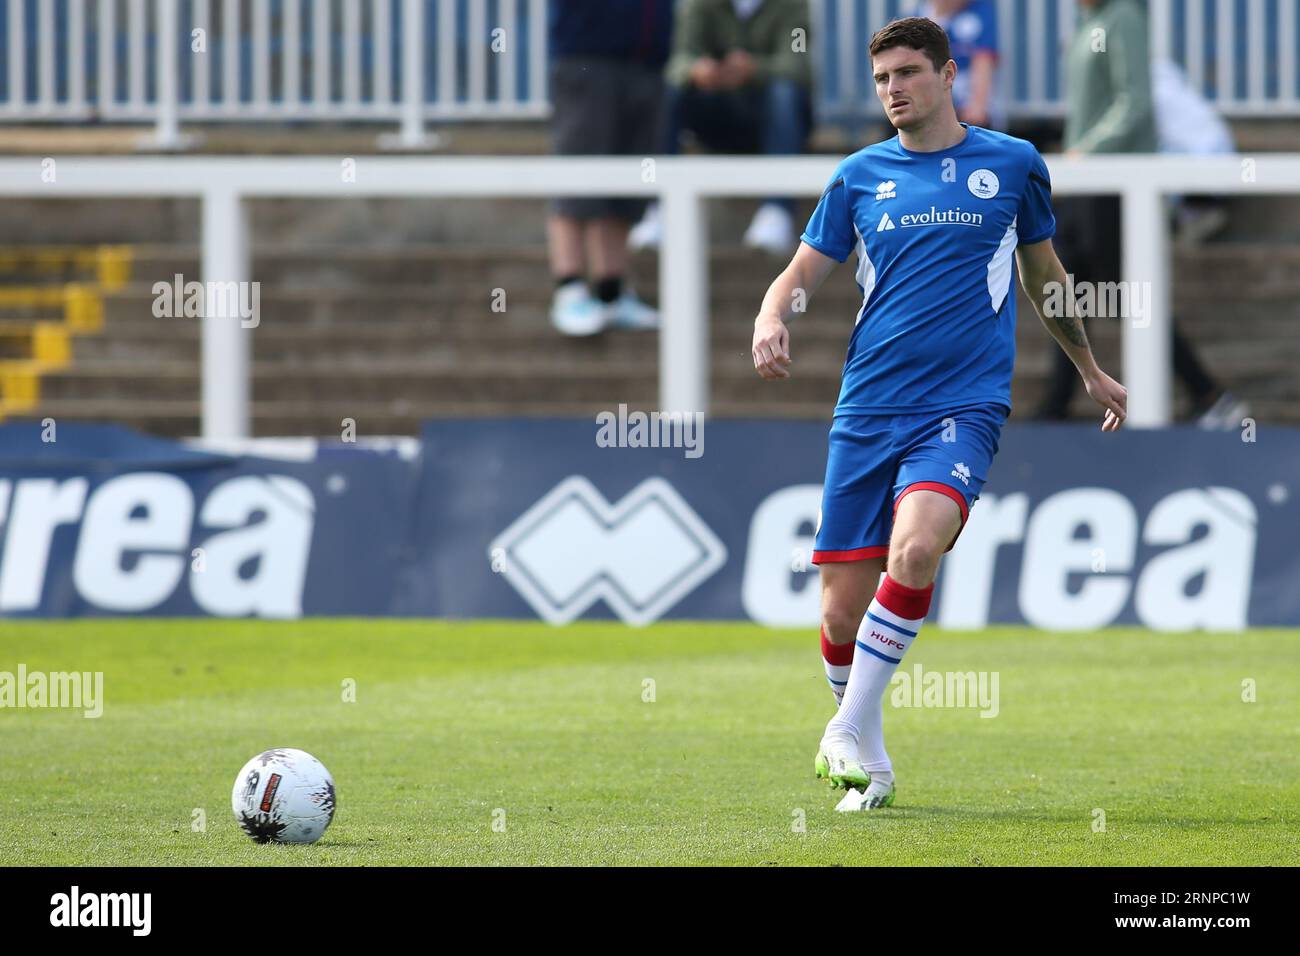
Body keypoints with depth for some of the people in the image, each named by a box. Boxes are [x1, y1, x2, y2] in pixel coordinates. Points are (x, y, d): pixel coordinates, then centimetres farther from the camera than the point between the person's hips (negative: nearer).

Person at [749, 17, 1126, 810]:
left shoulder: (1015, 165, 8)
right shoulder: (859, 177, 10)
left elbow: (1043, 272, 24)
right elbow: (802, 274, 13)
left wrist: (1090, 369, 34)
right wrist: (770, 320, -10)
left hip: (964, 407, -2)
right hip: (868, 410, 2)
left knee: (915, 550, -29)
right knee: (844, 605, -1)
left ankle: (851, 728, -17)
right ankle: (861, 750, 23)